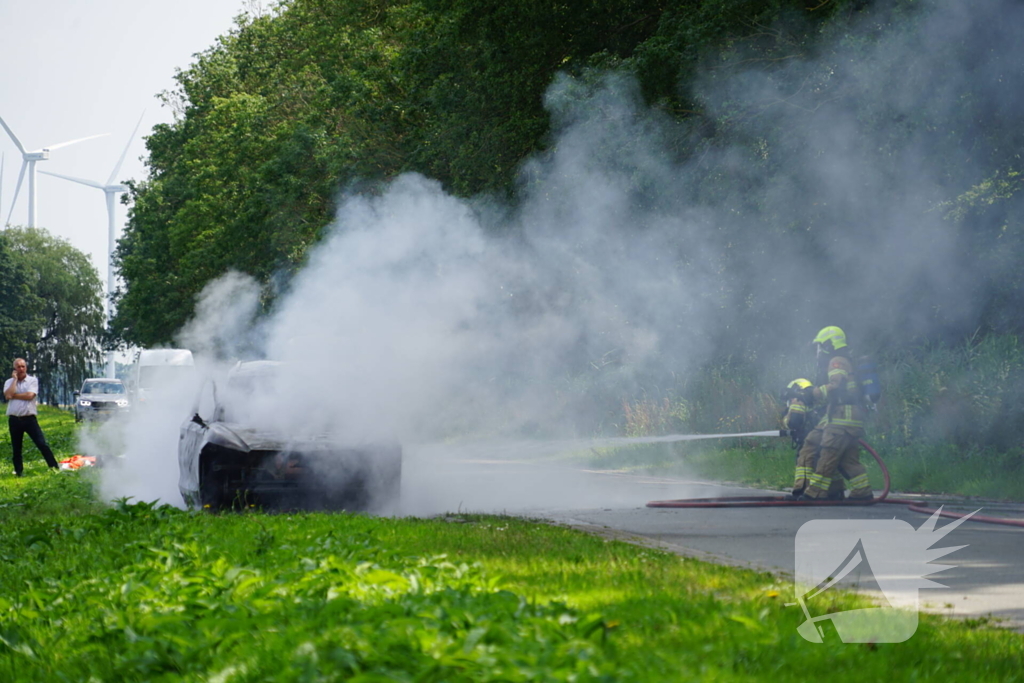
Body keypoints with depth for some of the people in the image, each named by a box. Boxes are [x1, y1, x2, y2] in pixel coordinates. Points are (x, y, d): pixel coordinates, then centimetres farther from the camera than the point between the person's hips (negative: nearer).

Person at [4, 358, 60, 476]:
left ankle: (54, 466, -4)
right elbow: (8, 395, -13)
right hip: (14, 420, 2)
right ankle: (18, 472, 19)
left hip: (29, 418, -2)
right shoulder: (9, 382, 7)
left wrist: (14, 395, -9)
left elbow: (30, 395, -15)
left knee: (42, 444, -7)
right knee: (16, 448, 9)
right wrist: (15, 379, -6)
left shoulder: (32, 381, 2)